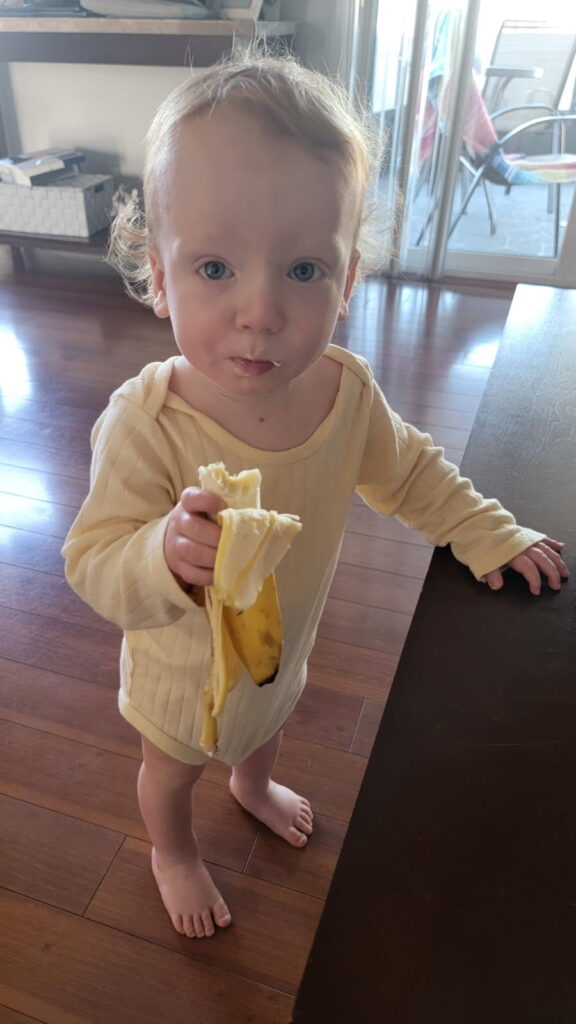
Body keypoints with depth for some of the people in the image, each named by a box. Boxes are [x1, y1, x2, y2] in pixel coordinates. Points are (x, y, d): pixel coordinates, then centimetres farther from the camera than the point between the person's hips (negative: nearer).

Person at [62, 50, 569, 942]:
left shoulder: (346, 390, -22)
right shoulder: (145, 424, -37)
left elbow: (409, 470, -3)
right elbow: (95, 565, -30)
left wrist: (490, 535, -3)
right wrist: (165, 556, -51)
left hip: (286, 643, 4)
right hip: (186, 673, -4)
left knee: (269, 722, 36)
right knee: (173, 769, 28)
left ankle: (254, 784, 73)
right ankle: (172, 852, 64)